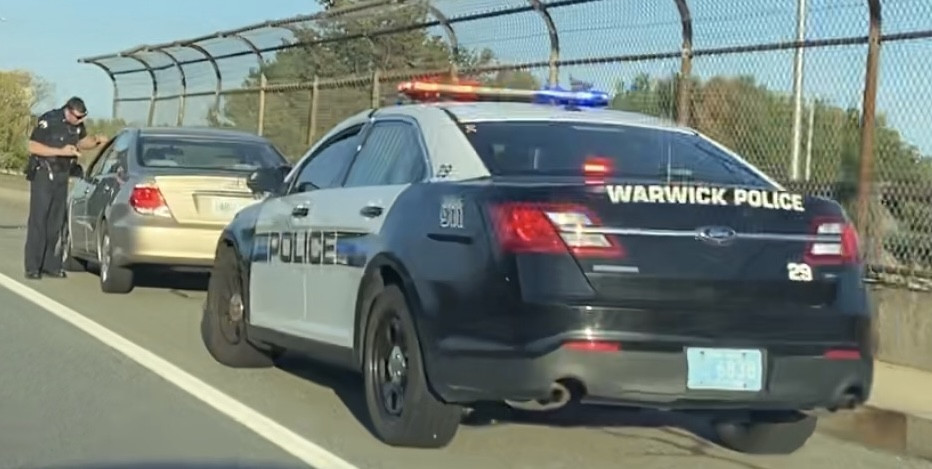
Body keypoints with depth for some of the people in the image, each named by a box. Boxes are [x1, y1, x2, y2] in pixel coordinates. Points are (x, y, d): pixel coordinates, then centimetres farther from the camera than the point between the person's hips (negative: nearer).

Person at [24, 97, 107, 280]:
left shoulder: (77, 125, 2)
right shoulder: (48, 121, -17)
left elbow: (83, 141, 20)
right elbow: (33, 147, -17)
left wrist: (96, 141, -1)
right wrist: (61, 151, -23)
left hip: (62, 176, 6)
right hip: (43, 174, -6)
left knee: (56, 222, 7)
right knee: (38, 220, -8)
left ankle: (51, 265, 12)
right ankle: (33, 267, -7)